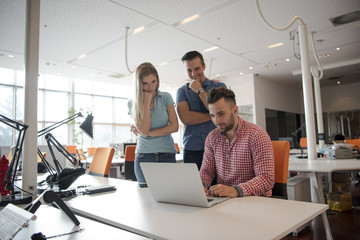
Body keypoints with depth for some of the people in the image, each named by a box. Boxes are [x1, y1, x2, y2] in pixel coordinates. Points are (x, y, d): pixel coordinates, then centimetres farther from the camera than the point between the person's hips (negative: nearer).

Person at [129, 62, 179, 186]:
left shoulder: (166, 97, 3)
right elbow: (143, 130, -12)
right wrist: (146, 102, -11)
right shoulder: (133, 103, 1)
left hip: (167, 154, 0)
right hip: (144, 156, 0)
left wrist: (148, 133, -9)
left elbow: (174, 126, -4)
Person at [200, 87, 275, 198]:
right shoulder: (212, 137, 4)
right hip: (221, 199, 5)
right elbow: (206, 170, 8)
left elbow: (267, 179, -20)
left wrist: (236, 190, -35)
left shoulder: (257, 135, -14)